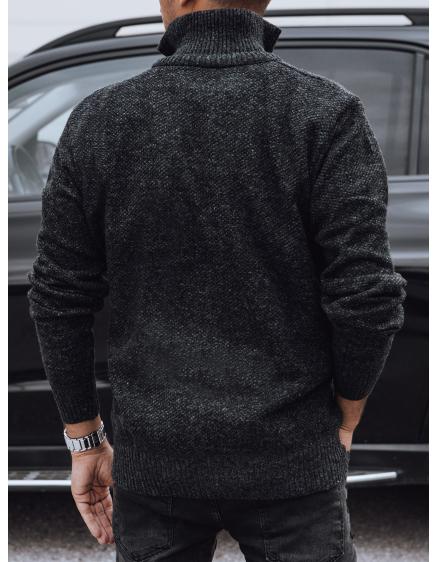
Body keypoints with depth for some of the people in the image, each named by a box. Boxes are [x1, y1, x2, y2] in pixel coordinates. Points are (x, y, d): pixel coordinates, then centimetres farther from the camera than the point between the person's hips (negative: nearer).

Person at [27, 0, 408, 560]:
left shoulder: (98, 120, -6)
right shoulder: (327, 114, -13)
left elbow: (60, 300, -2)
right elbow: (365, 297, -16)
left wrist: (84, 442, 9)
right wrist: (342, 428, 2)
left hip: (156, 453, 2)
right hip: (284, 457, -2)